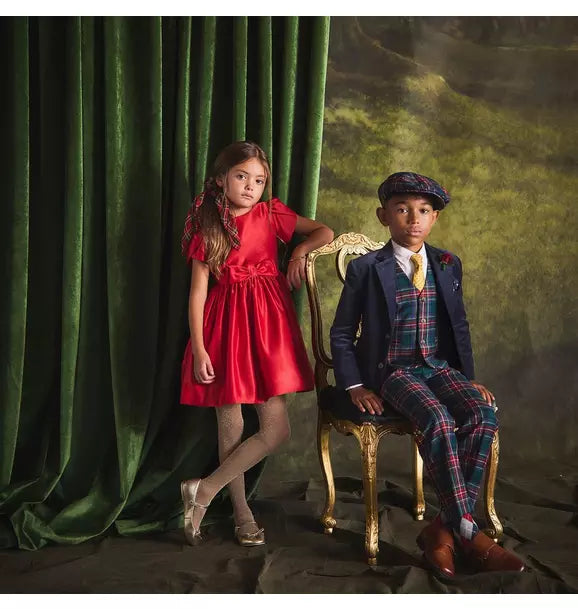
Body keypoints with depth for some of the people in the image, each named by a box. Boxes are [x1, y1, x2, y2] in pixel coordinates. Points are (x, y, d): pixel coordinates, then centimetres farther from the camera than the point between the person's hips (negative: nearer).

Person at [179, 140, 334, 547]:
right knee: (230, 426, 2)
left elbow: (325, 232, 15)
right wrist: (198, 349, -8)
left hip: (266, 320, 2)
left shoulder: (271, 214, 6)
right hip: (224, 324, -1)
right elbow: (198, 290, -2)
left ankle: (205, 490, 4)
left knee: (276, 427, -7)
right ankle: (242, 514, 15)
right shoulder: (207, 227, 2)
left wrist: (301, 250, -4)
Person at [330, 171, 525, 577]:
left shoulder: (448, 265, 11)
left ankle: (443, 528, -18)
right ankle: (467, 532, -22)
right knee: (438, 420, -33)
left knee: (483, 415, -25)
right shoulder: (366, 269, -2)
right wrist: (355, 386, -6)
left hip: (440, 366, 4)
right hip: (392, 371, -4)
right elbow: (342, 333, 3)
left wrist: (468, 377, 9)